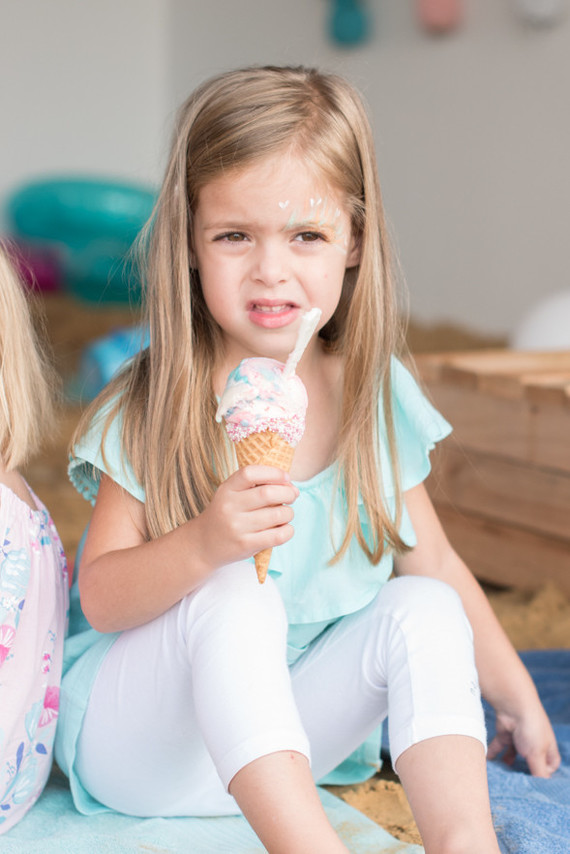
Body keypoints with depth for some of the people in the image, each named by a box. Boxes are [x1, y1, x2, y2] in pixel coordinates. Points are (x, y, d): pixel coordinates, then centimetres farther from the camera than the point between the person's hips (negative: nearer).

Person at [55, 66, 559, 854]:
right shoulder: (155, 407, -14)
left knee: (424, 609, -20)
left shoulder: (378, 399, -4)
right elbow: (101, 598, -18)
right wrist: (204, 544, -37)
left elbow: (436, 564, 9)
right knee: (237, 594, -32)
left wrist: (516, 698, 17)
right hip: (142, 746, -4)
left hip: (293, 736, 4)